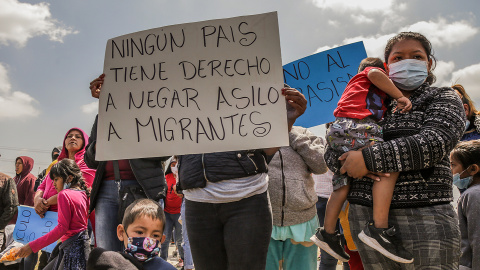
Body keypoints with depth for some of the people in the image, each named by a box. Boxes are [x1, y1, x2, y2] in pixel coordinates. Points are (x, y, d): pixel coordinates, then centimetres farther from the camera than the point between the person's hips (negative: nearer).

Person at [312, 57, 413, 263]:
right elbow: (375, 74, -7)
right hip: (352, 125, -9)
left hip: (337, 131, 9)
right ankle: (378, 229, -28)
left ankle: (327, 234, 17)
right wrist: (400, 97, -6)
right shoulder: (372, 70, 20)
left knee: (343, 186, 11)